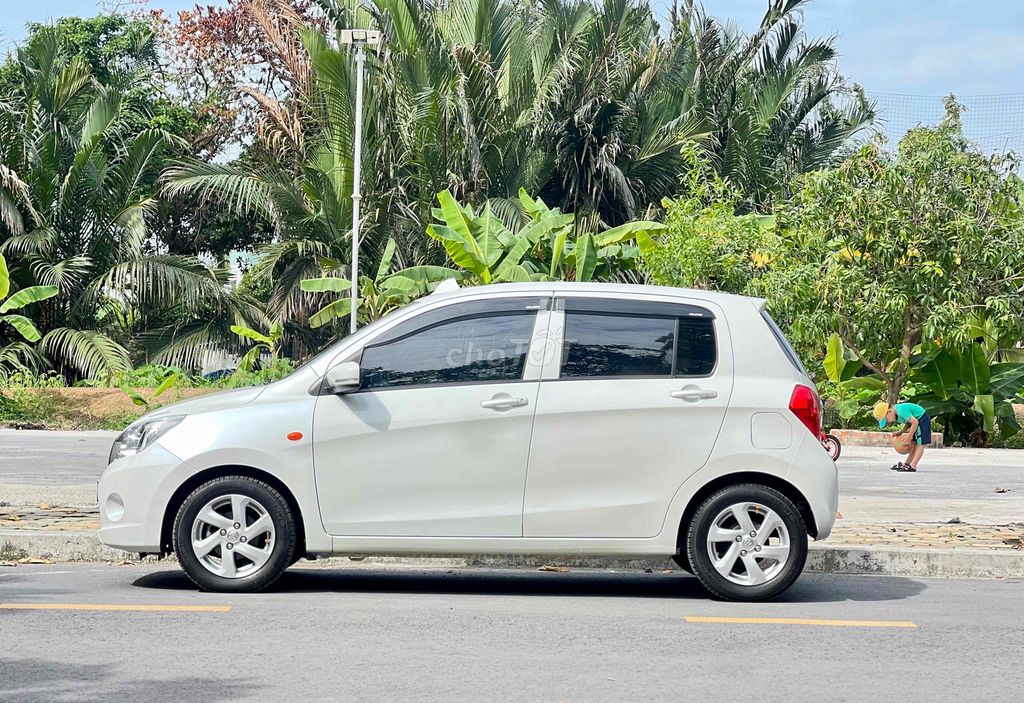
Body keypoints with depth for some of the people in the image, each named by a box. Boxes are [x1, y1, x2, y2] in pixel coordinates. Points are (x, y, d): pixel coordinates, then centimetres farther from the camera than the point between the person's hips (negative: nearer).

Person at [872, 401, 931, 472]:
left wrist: (909, 436, -21)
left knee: (920, 444, -12)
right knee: (914, 444, 12)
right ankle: (906, 464, 16)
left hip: (923, 420, -10)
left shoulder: (901, 411, -28)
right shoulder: (897, 409, 2)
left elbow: (915, 422, -29)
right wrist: (901, 432, -1)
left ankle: (913, 466, -18)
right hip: (918, 421, 10)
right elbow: (908, 421, 12)